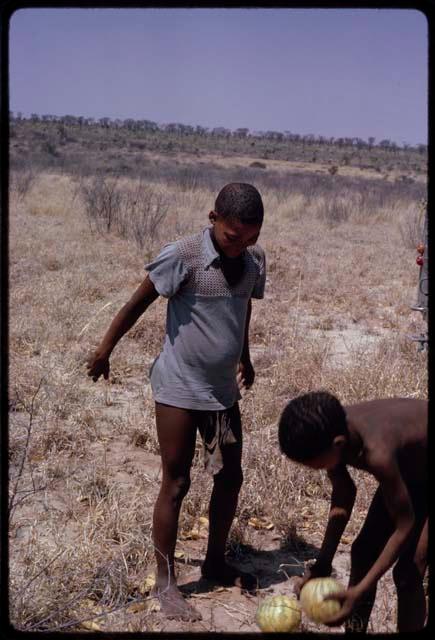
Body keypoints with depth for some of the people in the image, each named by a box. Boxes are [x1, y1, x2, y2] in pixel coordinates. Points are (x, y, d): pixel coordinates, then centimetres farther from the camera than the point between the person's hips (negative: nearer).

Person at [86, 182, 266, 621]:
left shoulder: (255, 260, -2)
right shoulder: (182, 256, -20)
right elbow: (138, 303, -10)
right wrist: (104, 350, -1)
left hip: (224, 389, 6)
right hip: (179, 389, -5)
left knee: (230, 478, 13)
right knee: (175, 484, 3)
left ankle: (215, 562, 34)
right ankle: (165, 582, 18)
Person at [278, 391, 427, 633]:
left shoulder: (377, 453, -42)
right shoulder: (329, 432, -22)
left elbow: (404, 526, -29)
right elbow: (344, 494, -6)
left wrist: (360, 590, -28)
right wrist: (323, 563, -10)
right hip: (408, 468, 7)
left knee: (408, 572, -10)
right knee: (363, 552, 6)